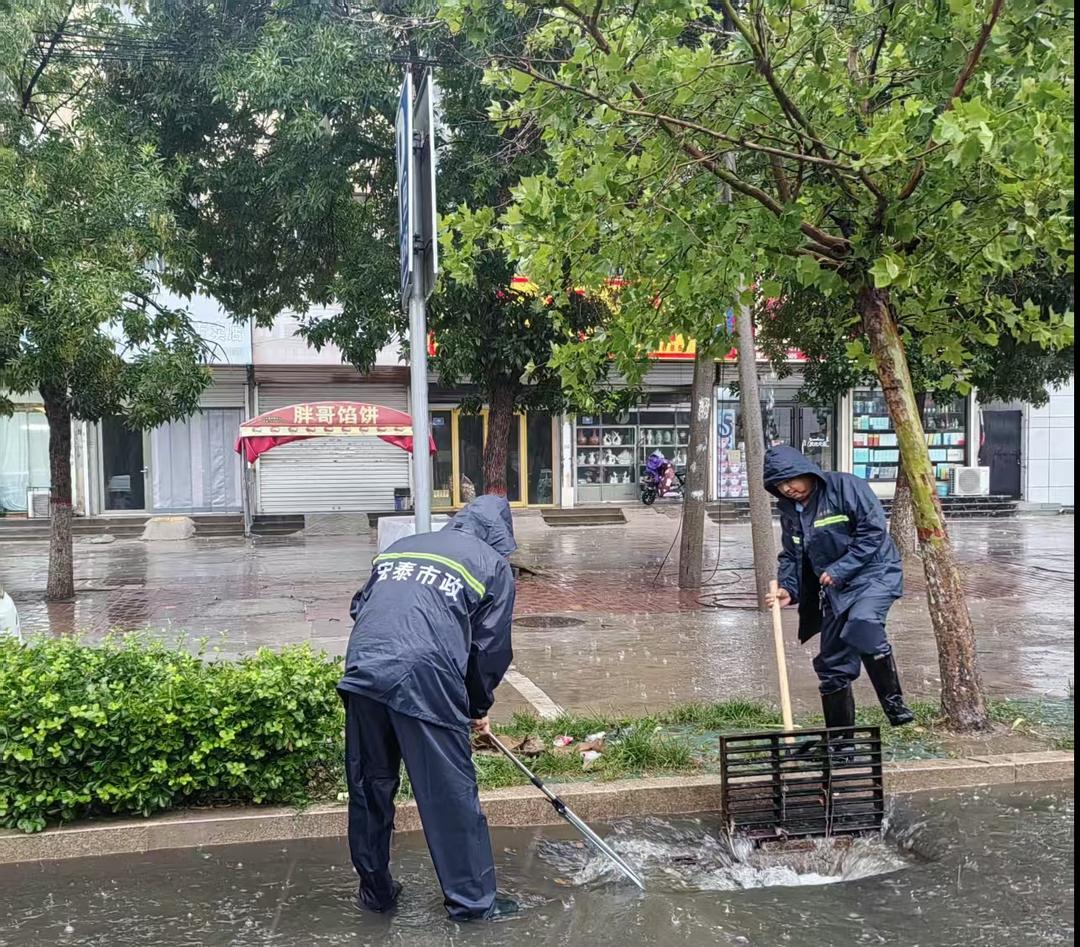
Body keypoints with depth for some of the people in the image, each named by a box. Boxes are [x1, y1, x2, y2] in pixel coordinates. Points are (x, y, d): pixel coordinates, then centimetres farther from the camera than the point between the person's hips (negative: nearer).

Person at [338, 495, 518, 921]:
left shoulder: (400, 547, 26)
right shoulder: (494, 565, 12)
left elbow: (360, 608, 26)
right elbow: (491, 647, 10)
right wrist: (480, 706, 23)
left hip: (361, 672, 5)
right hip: (426, 683, -5)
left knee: (369, 787, 18)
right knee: (452, 795, 6)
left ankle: (375, 890, 31)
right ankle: (472, 899, 16)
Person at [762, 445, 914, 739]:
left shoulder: (845, 487, -13)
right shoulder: (789, 511, 8)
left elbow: (873, 530, -18)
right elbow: (790, 556, 14)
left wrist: (840, 569, -20)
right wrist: (788, 589, -5)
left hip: (873, 574, -7)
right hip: (834, 591, 7)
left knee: (862, 625, -35)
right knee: (832, 665, 7)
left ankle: (894, 702, -18)